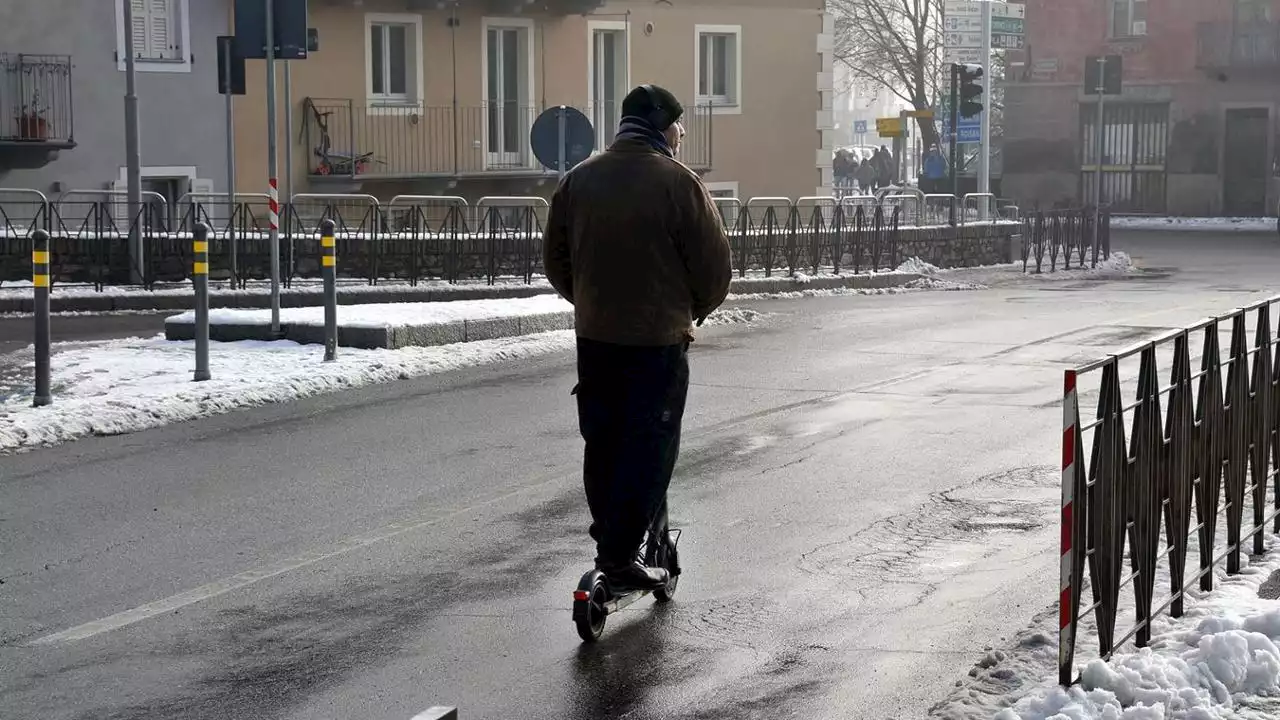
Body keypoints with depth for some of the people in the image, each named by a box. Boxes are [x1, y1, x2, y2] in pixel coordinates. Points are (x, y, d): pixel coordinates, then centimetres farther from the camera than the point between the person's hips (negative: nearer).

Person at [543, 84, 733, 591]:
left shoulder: (578, 180, 5)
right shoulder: (677, 182, -11)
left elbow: (555, 261, 11)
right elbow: (715, 267, -9)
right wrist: (693, 313, 9)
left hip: (594, 338, 6)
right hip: (658, 340, -5)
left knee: (602, 446, 16)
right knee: (648, 451, 0)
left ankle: (611, 541, 24)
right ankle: (620, 557, -2)